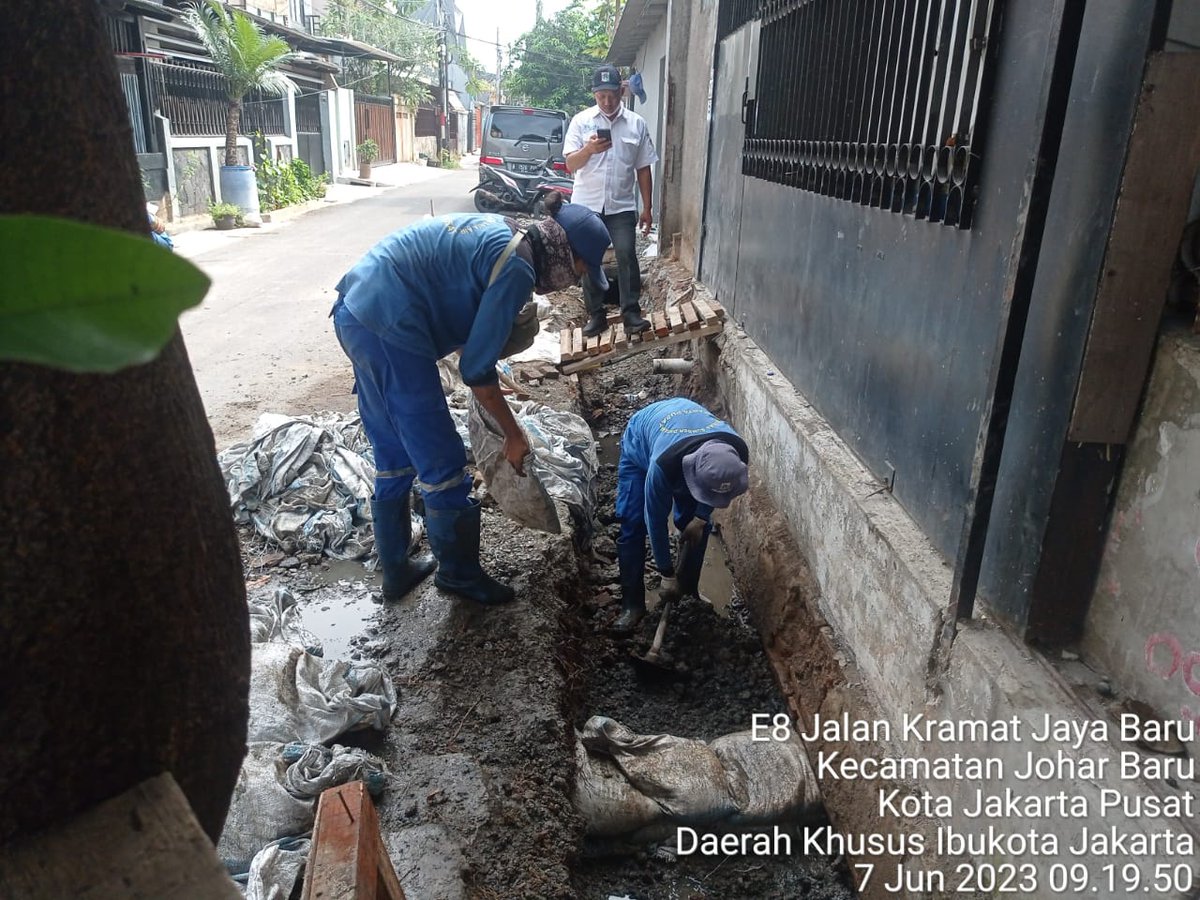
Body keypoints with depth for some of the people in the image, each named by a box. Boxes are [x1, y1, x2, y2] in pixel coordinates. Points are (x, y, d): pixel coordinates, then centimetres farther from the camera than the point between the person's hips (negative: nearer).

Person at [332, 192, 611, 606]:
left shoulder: (498, 232, 14)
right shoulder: (517, 269, -13)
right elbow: (477, 368, -12)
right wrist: (513, 433, -1)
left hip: (354, 310, 10)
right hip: (388, 328, -10)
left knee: (393, 457, 20)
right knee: (442, 463, 4)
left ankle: (396, 570, 34)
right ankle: (460, 574, 23)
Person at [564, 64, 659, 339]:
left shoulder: (636, 123, 4)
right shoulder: (581, 121, 1)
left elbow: (643, 169, 7)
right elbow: (570, 165, -5)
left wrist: (647, 207, 5)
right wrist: (588, 149, -25)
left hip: (622, 206, 0)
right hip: (587, 205, 1)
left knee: (626, 255, -11)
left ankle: (631, 314, -9)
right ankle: (596, 315, 14)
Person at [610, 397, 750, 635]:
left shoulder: (738, 452, -35)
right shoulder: (664, 464, -46)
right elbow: (656, 521, -29)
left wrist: (701, 517, -11)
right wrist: (667, 574, -19)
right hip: (640, 441, -3)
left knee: (695, 526, -1)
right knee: (633, 525, -11)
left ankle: (689, 593, 16)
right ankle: (632, 603, -2)